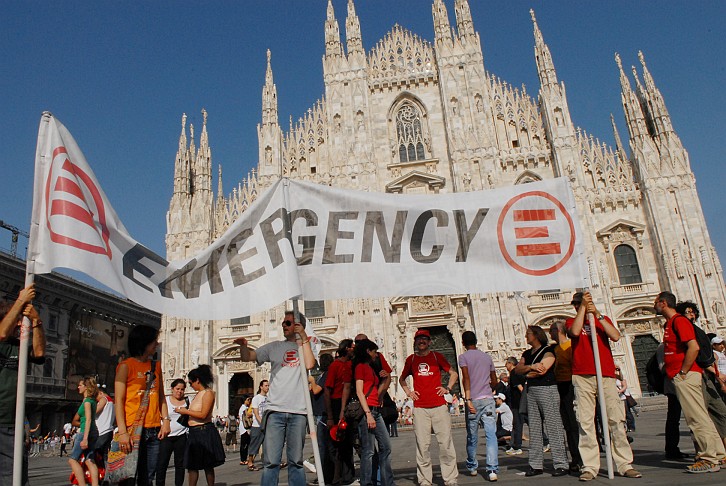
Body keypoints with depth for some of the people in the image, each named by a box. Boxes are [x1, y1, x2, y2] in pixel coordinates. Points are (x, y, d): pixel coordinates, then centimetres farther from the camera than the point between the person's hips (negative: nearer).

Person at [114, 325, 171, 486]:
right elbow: (118, 400, -7)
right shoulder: (126, 365, -2)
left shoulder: (156, 365, 14)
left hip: (154, 430, 5)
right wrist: (122, 432, -16)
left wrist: (166, 420, 2)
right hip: (133, 430, -5)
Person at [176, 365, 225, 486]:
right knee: (192, 465, 8)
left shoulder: (208, 393, -12)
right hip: (194, 432, 9)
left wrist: (186, 411, -12)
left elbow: (203, 414, -20)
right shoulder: (198, 394, 14)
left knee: (208, 465, 2)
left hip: (204, 431, -9)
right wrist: (184, 411, 6)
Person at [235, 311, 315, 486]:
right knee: (271, 461, -2)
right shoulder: (275, 347, 13)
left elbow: (309, 365, -11)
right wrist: (243, 346, -11)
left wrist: (304, 337, -7)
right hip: (275, 410, 1)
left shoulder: (307, 347, 9)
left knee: (296, 462, 8)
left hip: (298, 412, -1)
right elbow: (247, 357, 10)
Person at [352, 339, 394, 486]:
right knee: (368, 451, -7)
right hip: (366, 410, -10)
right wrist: (368, 414, -17)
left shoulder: (370, 368, 22)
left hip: (376, 411, 10)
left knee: (386, 447, 9)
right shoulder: (360, 366, -4)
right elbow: (359, 392, -12)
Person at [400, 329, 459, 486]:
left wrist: (447, 387, 2)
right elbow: (402, 378, 25)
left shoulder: (436, 356, 8)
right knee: (422, 445, 0)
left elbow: (453, 374, 15)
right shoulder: (411, 359, 11)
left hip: (439, 406, 0)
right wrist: (408, 391, 10)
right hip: (419, 408, 1)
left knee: (446, 443, -1)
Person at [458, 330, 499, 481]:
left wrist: (468, 399, -17)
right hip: (488, 399, 2)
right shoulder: (487, 357, 13)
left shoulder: (463, 357, 0)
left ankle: (472, 467, 26)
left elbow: (466, 378, -14)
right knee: (491, 434, -4)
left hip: (473, 400, -2)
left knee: (472, 436, 11)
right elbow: (494, 382, 17)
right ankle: (492, 469, -14)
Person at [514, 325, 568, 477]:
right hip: (531, 391, 7)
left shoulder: (548, 350, -2)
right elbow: (518, 369, 6)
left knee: (553, 427, -7)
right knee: (534, 429, 7)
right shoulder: (527, 354, 19)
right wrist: (531, 367, -12)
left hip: (546, 389, -7)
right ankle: (536, 465, 10)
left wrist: (528, 375, 0)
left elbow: (542, 370, -15)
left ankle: (561, 464, -4)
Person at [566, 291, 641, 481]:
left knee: (617, 419, -2)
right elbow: (575, 331, -12)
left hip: (606, 375, 2)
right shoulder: (571, 321, 12)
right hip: (582, 377, -2)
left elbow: (615, 336, -2)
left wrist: (598, 315, -5)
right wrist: (583, 307, -8)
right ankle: (589, 466, -2)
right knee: (585, 422, -5)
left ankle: (624, 464, 5)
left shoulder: (603, 319, 18)